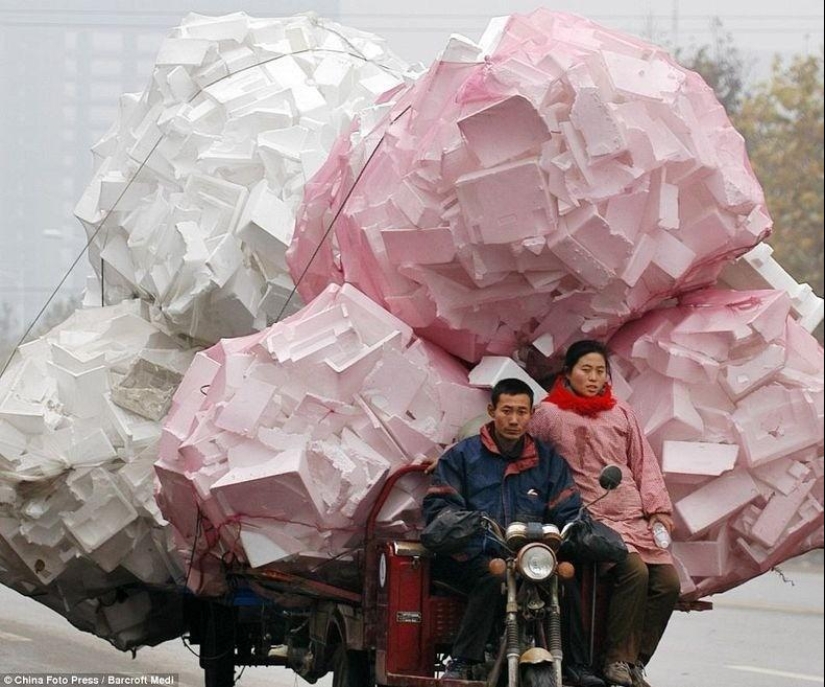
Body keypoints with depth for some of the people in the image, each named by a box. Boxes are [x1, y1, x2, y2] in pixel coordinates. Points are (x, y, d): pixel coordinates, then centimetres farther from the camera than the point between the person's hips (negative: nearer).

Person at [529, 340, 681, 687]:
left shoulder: (620, 413, 18)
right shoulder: (549, 414, 4)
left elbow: (643, 463, 17)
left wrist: (658, 508, 7)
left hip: (635, 518, 6)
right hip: (592, 521, -6)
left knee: (667, 582, -9)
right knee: (634, 572, -28)